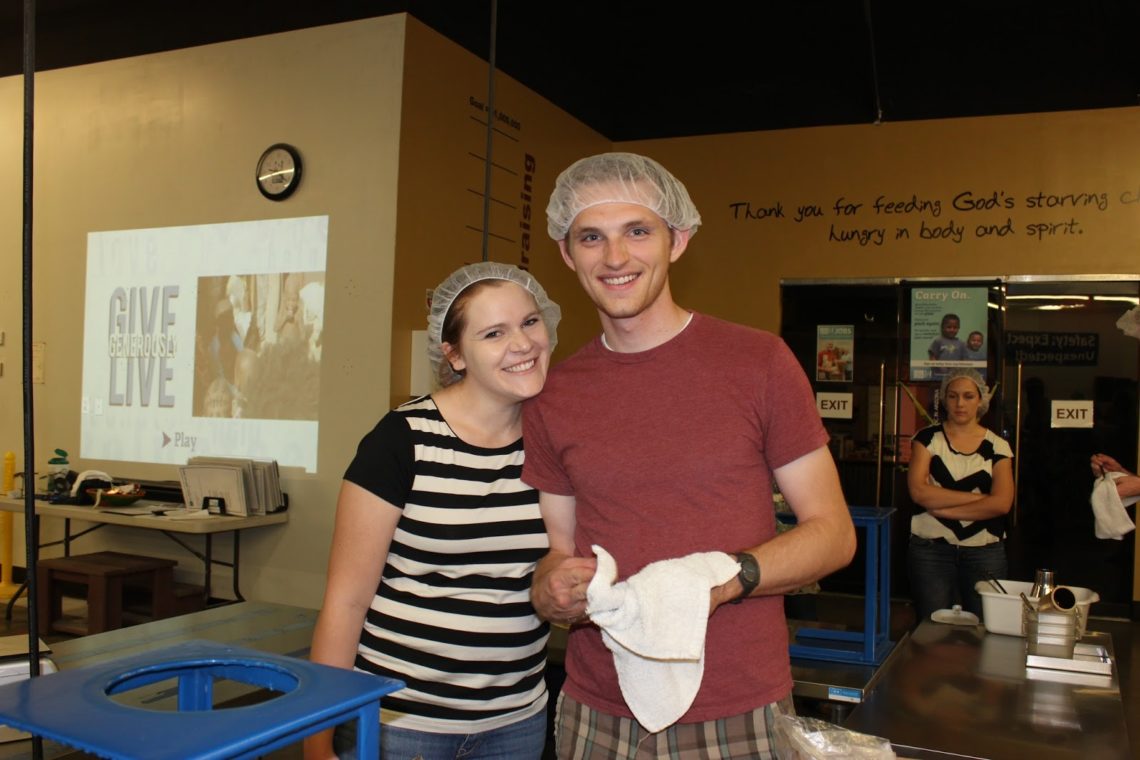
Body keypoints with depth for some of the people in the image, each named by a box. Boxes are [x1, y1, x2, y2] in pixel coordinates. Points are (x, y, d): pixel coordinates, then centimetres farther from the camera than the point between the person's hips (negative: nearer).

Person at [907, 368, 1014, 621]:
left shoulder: (997, 446, 5)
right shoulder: (928, 438, 3)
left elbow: (1001, 503, -9)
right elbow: (918, 491, -12)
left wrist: (942, 508, -12)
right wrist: (977, 497, -11)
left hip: (985, 553, 1)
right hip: (931, 550, -1)